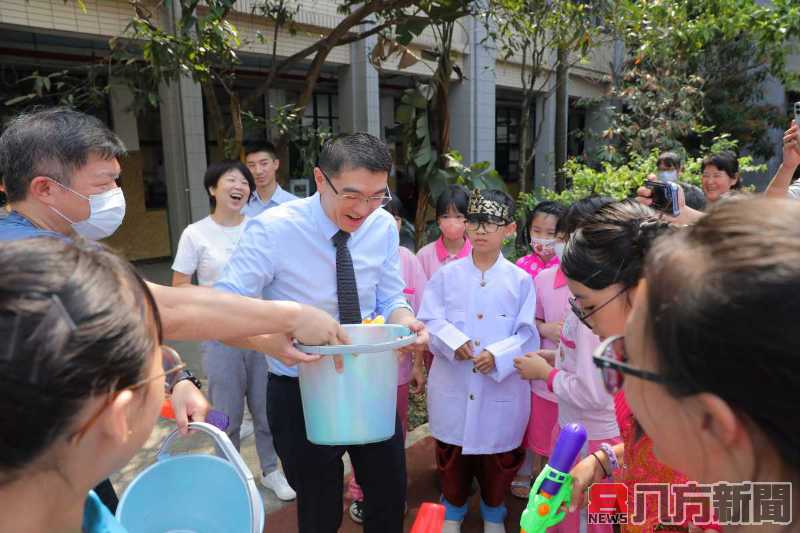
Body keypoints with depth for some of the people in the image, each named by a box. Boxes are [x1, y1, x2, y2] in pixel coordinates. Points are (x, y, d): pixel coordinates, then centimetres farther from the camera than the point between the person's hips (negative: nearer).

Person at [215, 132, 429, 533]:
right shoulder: (273, 229, -21)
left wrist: (404, 319, -23)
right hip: (300, 393, -4)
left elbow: (389, 298, 1)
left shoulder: (384, 227, -7)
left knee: (391, 499, 22)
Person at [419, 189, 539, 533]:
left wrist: (497, 355, -22)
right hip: (452, 386, 1)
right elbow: (429, 320, -4)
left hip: (502, 387, 0)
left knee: (498, 459, 17)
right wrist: (454, 341, -20)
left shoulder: (520, 280, -5)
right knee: (451, 455, 17)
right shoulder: (447, 275, -2)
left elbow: (527, 334, -7)